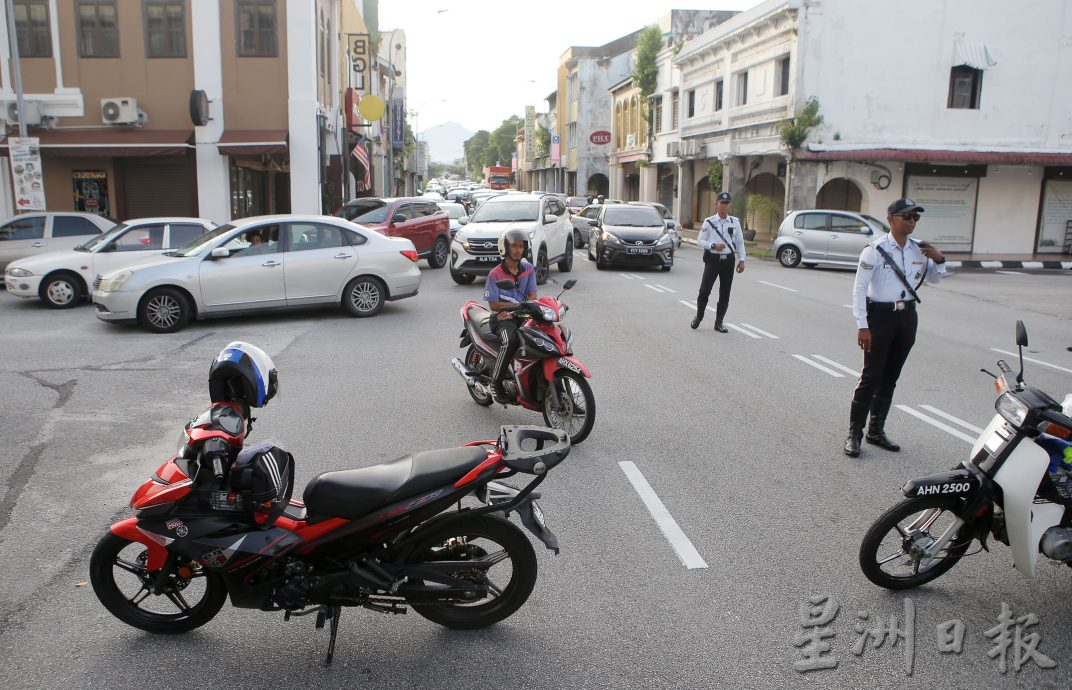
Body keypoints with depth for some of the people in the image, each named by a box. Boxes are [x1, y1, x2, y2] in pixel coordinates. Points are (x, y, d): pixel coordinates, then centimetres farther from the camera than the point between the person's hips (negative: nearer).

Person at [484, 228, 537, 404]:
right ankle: (495, 382, -21)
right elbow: (493, 305, -7)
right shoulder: (495, 274, -3)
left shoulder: (529, 269, 9)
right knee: (510, 340, -35)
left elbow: (533, 297, 2)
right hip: (502, 318, -4)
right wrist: (520, 305, -15)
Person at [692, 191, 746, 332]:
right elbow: (700, 240, 1)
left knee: (725, 294, 7)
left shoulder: (735, 222, 7)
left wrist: (741, 260, 4)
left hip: (728, 260, 3)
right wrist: (713, 246, -15)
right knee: (704, 291, -7)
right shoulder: (709, 222, -1)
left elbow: (740, 242, 10)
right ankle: (698, 317, 17)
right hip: (712, 259, -3)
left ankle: (719, 323, 19)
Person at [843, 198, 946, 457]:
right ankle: (854, 433, 4)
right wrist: (862, 326, -17)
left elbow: (934, 279, 20)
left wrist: (939, 260, -2)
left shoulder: (919, 249, 6)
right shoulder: (875, 250, -12)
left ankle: (876, 430, 23)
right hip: (880, 316, -6)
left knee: (890, 377, 12)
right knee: (871, 376, -5)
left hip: (907, 317, 6)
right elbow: (859, 288, -13)